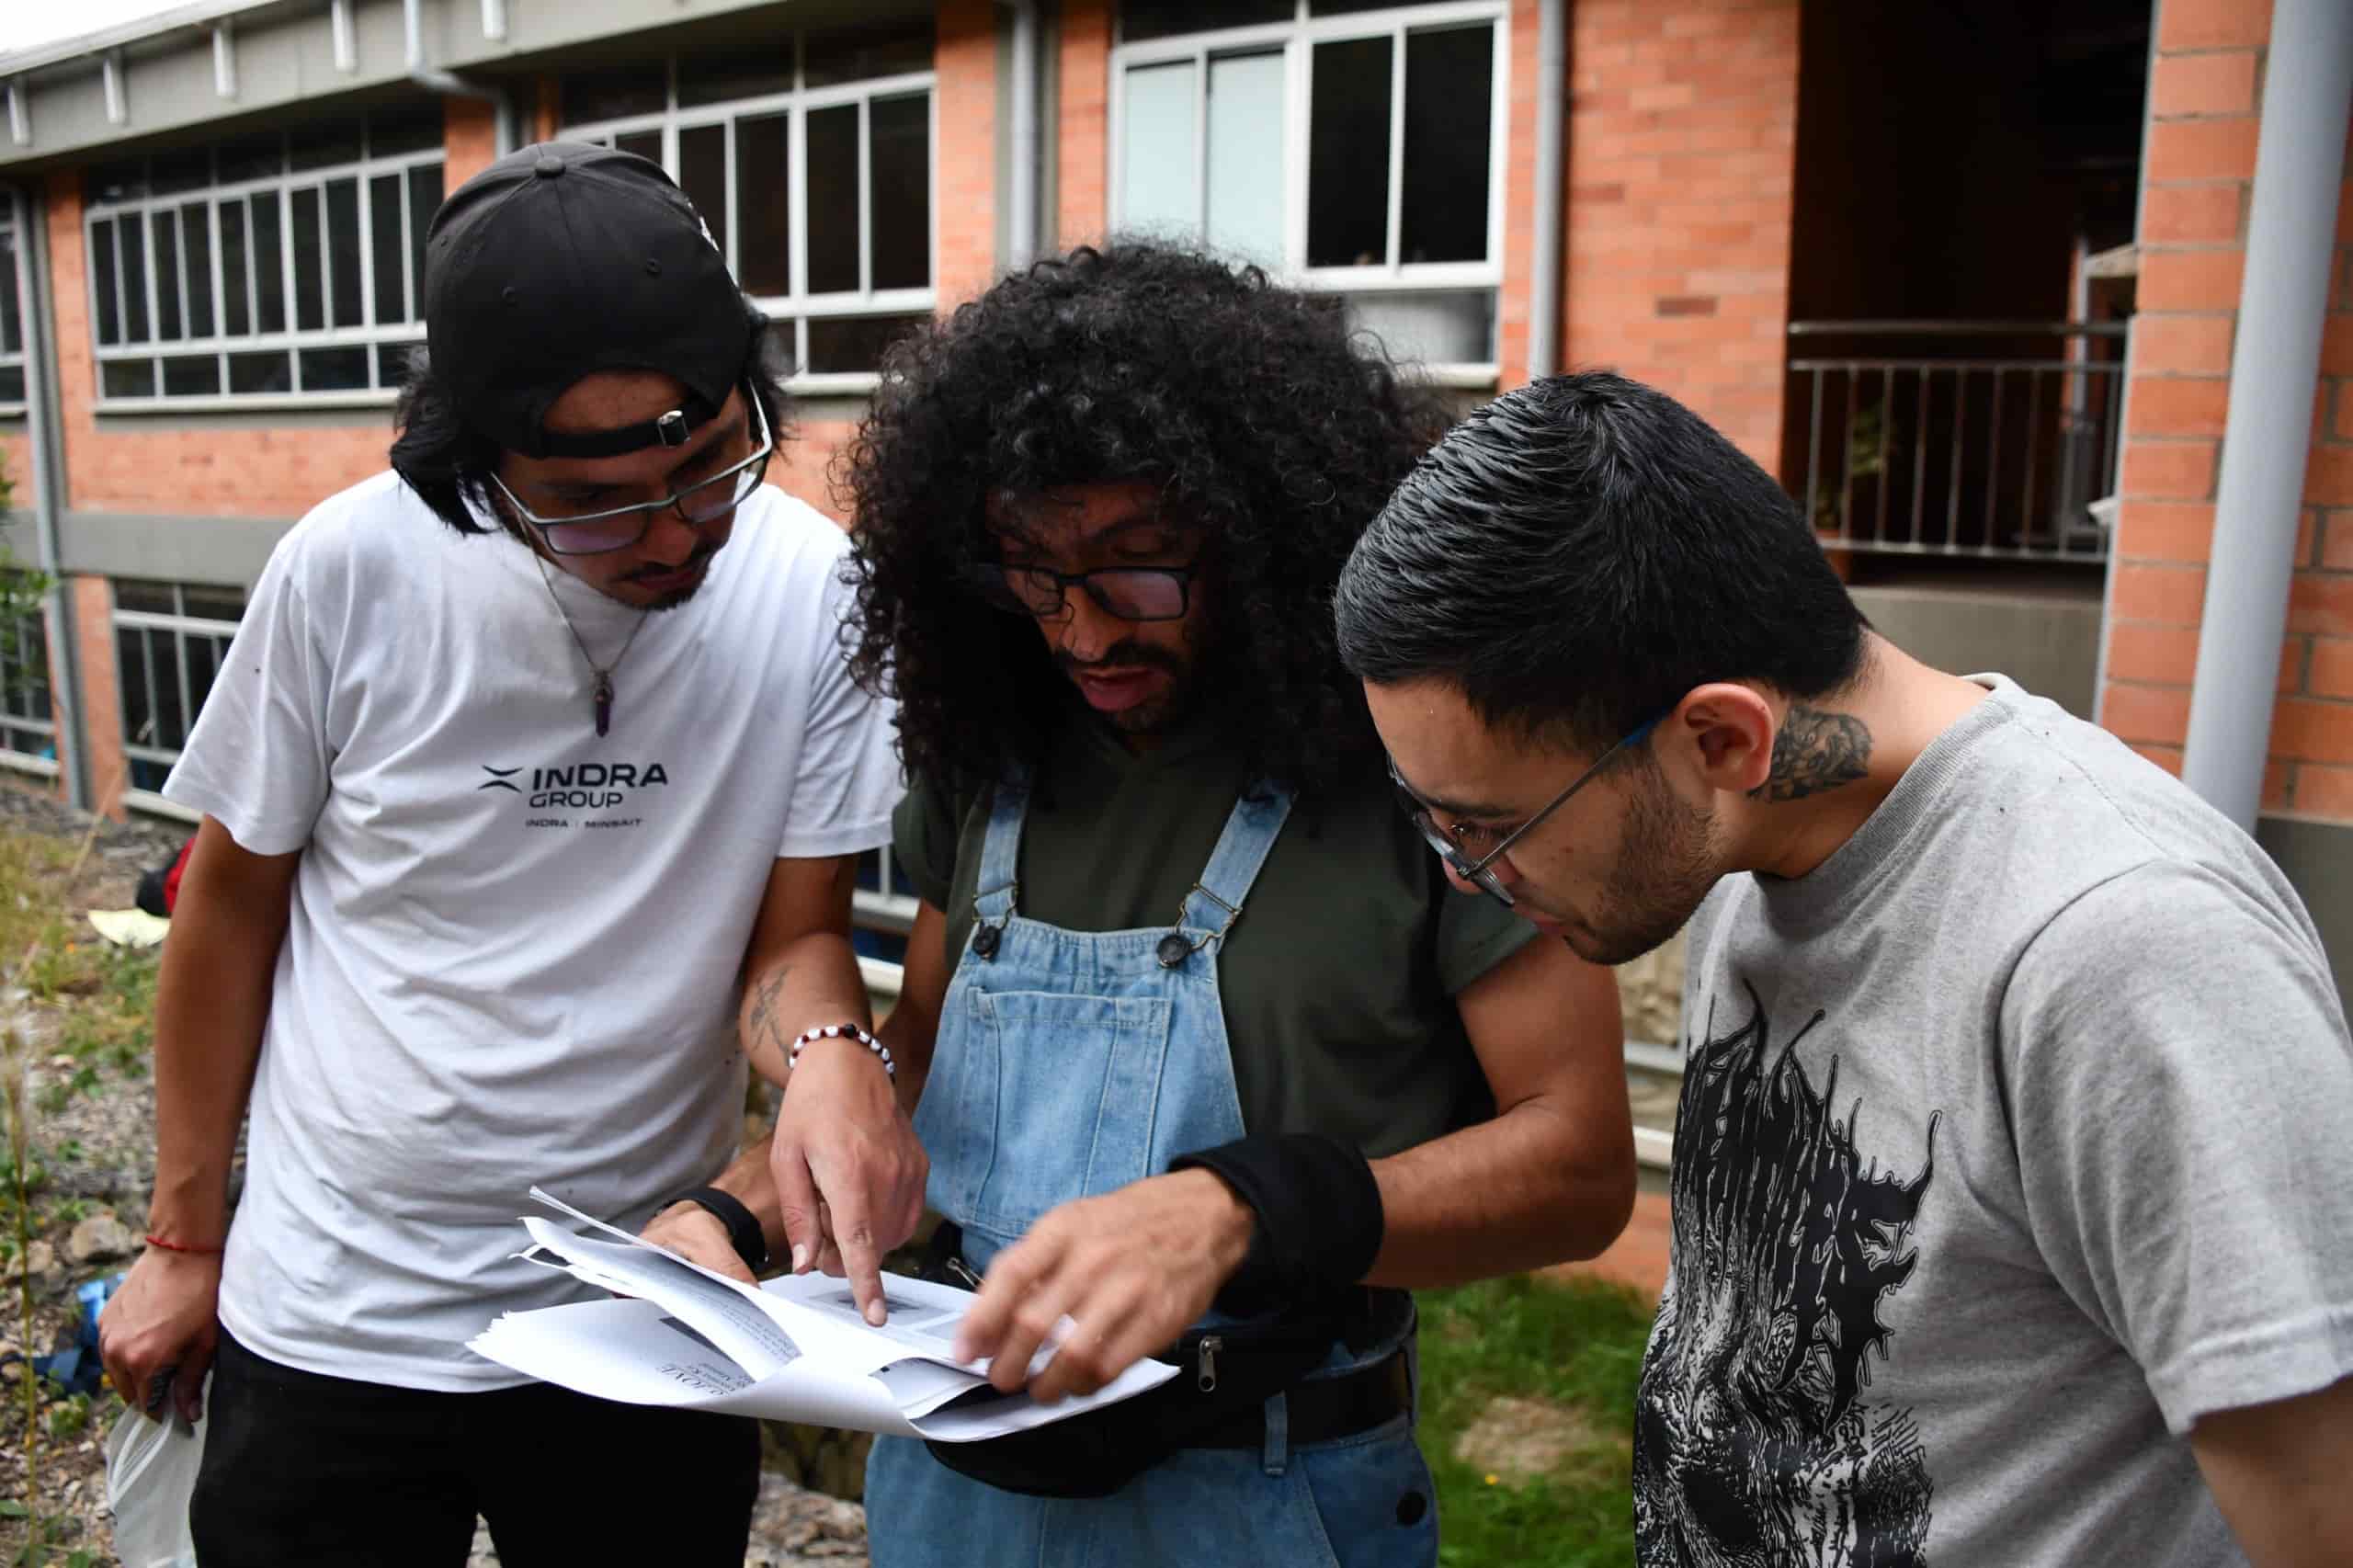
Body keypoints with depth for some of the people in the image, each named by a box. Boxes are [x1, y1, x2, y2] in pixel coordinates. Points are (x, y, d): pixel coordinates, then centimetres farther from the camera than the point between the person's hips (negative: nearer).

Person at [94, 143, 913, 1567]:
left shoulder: (810, 588, -16)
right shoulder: (353, 565, -15)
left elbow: (796, 931, -7)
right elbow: (233, 899, -1)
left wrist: (828, 1051, -30)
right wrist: (184, 1241, 6)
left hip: (647, 1313, 1)